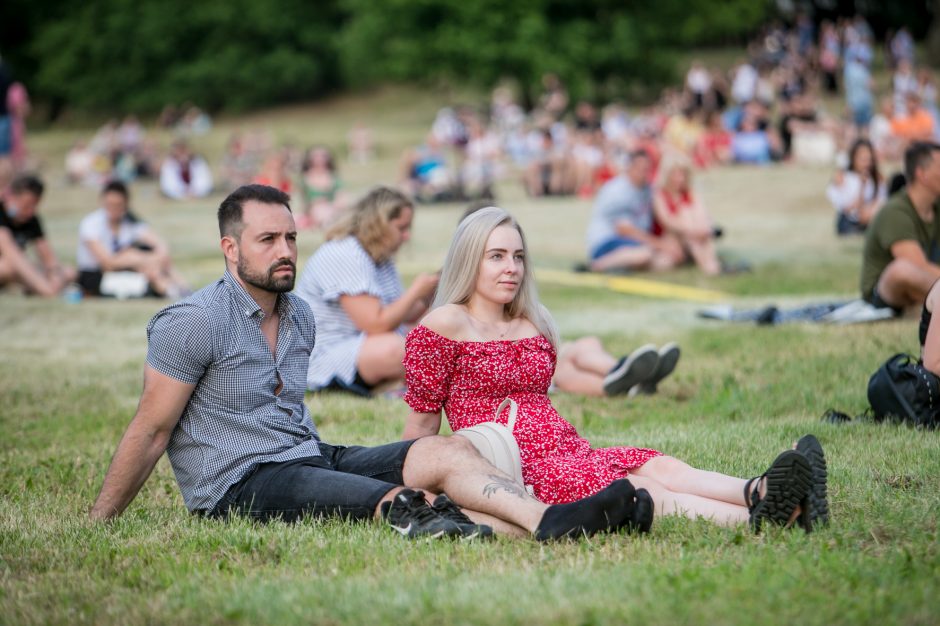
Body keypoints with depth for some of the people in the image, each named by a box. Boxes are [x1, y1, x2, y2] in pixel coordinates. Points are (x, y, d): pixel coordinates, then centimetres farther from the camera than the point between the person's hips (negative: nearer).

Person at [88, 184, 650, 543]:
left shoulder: (299, 316, 15)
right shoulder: (194, 323, -9)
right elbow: (150, 433, -7)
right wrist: (97, 525, -5)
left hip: (310, 457, 7)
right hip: (241, 483, -7)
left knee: (445, 451, -18)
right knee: (398, 504, -30)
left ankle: (554, 523, -38)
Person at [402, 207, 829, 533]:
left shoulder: (534, 327, 22)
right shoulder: (445, 325, 1)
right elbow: (423, 417, 3)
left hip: (570, 450, 7)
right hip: (510, 468, -7)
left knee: (662, 468, -25)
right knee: (643, 492, -31)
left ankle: (761, 493, -52)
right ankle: (755, 518, -53)